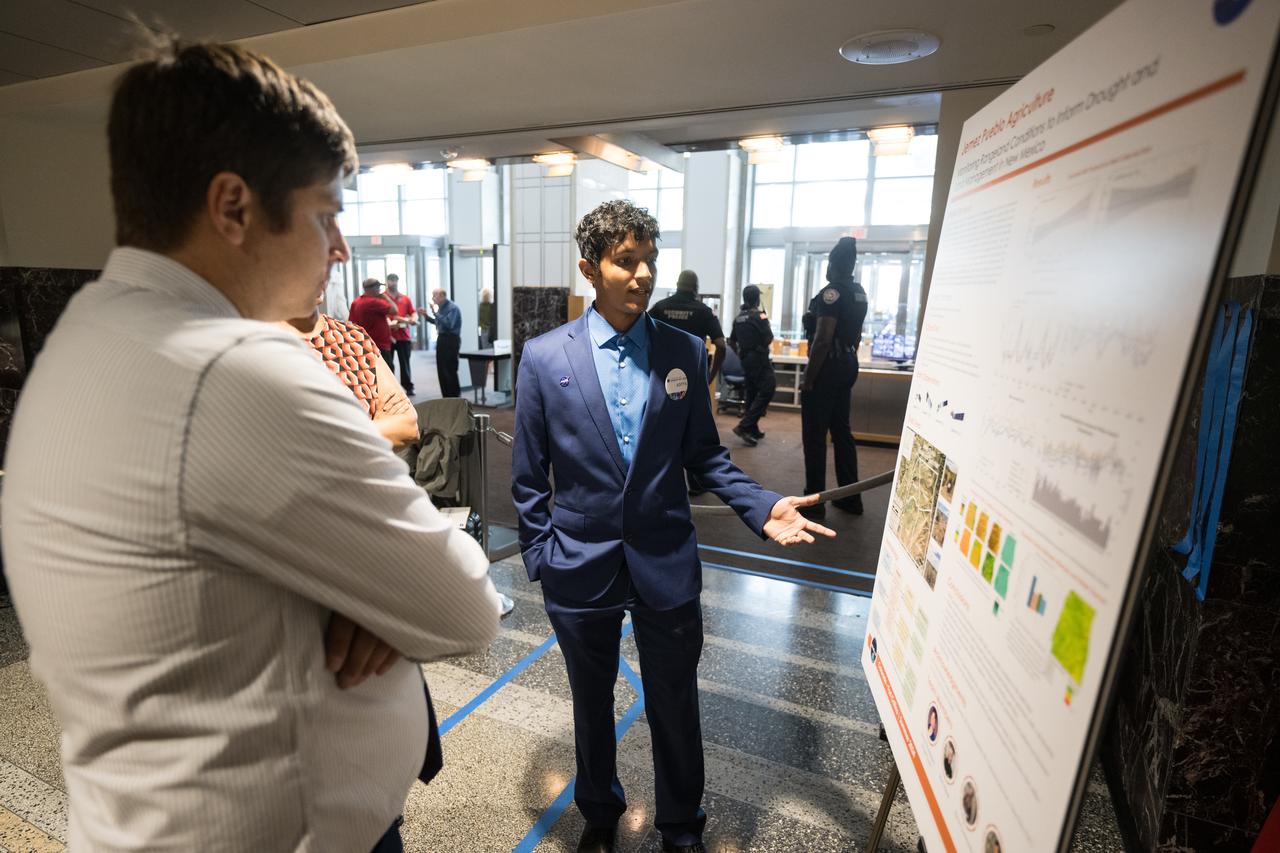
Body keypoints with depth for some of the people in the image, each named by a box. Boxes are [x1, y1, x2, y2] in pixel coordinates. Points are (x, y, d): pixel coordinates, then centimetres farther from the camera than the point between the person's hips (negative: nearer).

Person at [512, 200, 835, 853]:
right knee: (592, 704, 23)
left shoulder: (685, 352, -4)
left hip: (666, 564, 1)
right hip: (581, 566, 0)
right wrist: (540, 557, -3)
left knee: (675, 706, 18)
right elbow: (529, 475, -2)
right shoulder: (544, 357, -7)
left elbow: (704, 454, 2)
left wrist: (760, 506, -12)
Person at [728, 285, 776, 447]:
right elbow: (769, 338, -12)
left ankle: (753, 430, 17)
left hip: (745, 359, 8)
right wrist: (765, 318, 4)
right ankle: (744, 426, -14)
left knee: (751, 393, 12)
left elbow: (732, 341, 15)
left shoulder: (738, 317, 9)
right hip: (759, 359, -8)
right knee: (767, 390, -7)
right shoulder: (758, 315, -13)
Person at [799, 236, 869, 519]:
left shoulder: (832, 292, -16)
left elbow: (823, 339, -22)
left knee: (814, 435, -3)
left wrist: (808, 378, -18)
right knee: (841, 431, 14)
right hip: (848, 365, 9)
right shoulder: (859, 293, 13)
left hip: (827, 367, -9)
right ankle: (851, 497, 21)